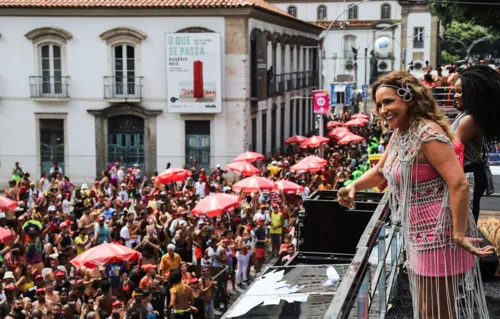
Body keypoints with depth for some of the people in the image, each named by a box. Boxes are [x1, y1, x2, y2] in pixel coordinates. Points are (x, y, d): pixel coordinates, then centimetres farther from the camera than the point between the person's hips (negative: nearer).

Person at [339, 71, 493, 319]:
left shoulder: (428, 133, -22)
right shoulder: (400, 133, 7)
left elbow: (459, 184, -28)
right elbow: (380, 172, 22)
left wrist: (460, 235, -27)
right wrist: (354, 186, 4)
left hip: (439, 236, -10)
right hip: (419, 235, 10)